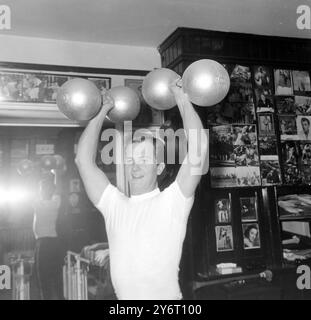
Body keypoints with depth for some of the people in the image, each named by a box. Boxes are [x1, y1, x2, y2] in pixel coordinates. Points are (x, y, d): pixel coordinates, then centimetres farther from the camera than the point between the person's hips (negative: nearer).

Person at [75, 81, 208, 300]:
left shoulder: (172, 202, -3)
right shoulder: (114, 205, 6)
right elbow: (84, 160, 3)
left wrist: (182, 99, -4)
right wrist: (101, 112, 9)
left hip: (167, 297, -3)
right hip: (123, 295, 3)